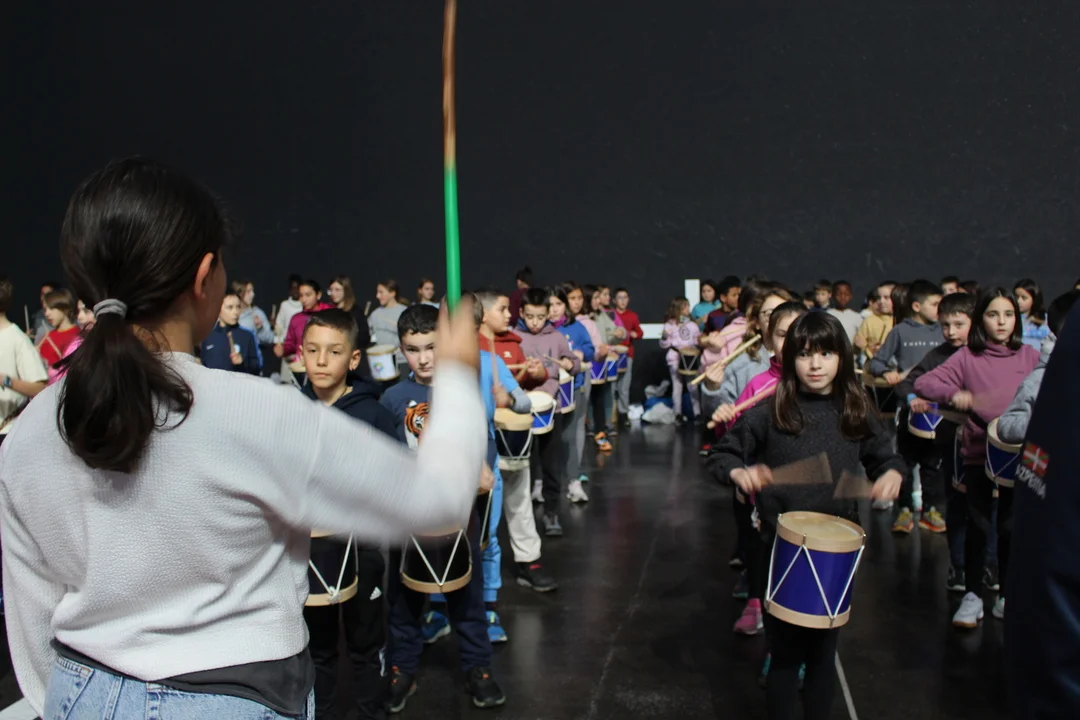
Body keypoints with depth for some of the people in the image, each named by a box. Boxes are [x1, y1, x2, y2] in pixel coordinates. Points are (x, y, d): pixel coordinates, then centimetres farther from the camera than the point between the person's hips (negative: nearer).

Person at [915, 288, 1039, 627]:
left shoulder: (1030, 357, 1)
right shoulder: (968, 356, -3)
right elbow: (923, 384, -10)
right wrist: (953, 394, -28)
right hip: (977, 453, -1)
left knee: (1010, 527, 9)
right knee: (977, 525, 7)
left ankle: (1006, 596, 25)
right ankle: (972, 596, 20)